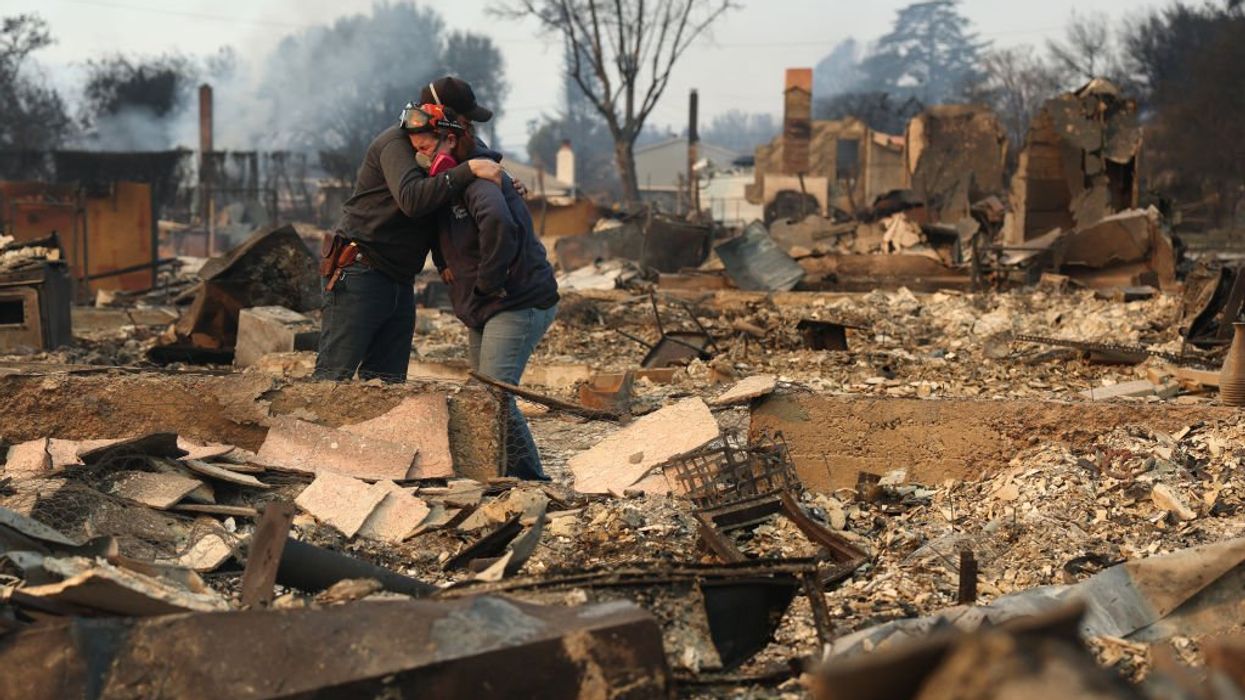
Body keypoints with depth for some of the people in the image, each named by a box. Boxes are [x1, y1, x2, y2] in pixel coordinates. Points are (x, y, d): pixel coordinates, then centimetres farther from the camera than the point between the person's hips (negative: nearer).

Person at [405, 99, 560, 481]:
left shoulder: (479, 177, -19)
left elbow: (498, 223, -41)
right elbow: (444, 233, 29)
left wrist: (487, 282, -29)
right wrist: (444, 263, 9)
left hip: (519, 304, -10)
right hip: (484, 308, 10)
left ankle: (530, 477, -10)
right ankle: (515, 476, 19)